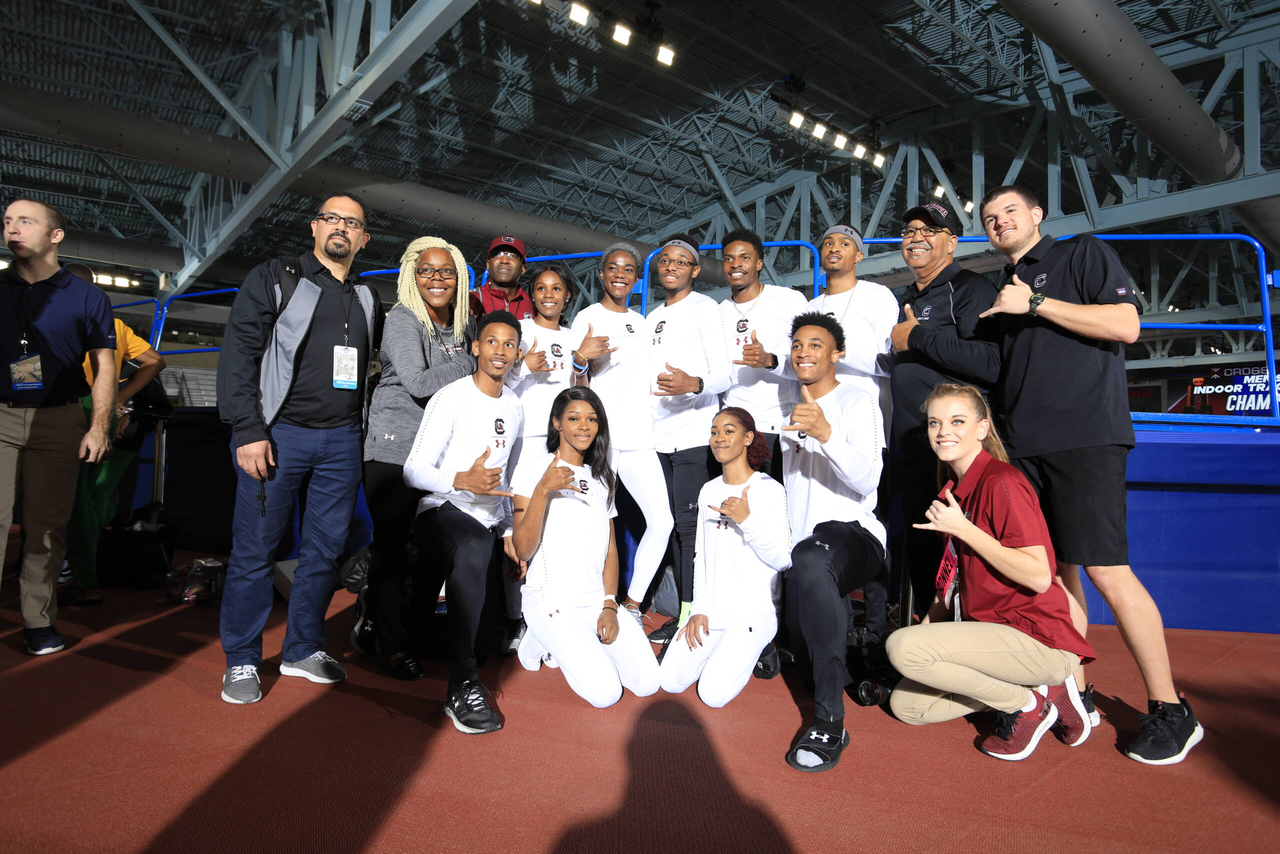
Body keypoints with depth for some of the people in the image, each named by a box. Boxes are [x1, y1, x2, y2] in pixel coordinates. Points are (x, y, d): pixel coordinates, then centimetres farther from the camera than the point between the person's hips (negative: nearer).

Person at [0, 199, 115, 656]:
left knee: (47, 526, 4)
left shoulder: (85, 296, 6)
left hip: (59, 421, -1)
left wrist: (99, 426, -4)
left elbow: (103, 366, 4)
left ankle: (38, 620, 13)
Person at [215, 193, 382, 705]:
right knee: (255, 547, 1)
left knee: (325, 549, 8)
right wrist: (248, 429, -14)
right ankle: (241, 661, 15)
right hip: (279, 432, -4)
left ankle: (304, 650, 23)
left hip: (342, 440, 4)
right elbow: (239, 351, -5)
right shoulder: (276, 278, 3)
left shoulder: (367, 300, 17)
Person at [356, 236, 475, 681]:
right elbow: (418, 382, -18)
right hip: (395, 447, -6)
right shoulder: (402, 319, -7)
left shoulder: (465, 326, 12)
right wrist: (473, 361, -12)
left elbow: (471, 383, 20)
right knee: (392, 544, -1)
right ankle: (388, 644, 13)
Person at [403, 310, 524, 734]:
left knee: (481, 627, 0)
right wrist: (462, 480, -33)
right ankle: (462, 686, -31)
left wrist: (509, 530, 15)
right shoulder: (451, 398, -9)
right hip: (444, 513, -6)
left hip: (489, 524, 7)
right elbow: (413, 470, -14)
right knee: (474, 549, -41)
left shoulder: (514, 407, 12)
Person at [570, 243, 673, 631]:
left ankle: (632, 604, 13)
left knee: (661, 521, -1)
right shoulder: (587, 318, 0)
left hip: (638, 437, 6)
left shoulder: (640, 322, 18)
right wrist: (581, 357, -23)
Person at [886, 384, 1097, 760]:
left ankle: (1029, 703, -4)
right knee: (904, 704, 7)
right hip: (991, 631, 9)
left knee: (901, 647, -24)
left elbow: (1038, 577, -24)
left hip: (1039, 640, -9)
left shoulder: (1001, 482, -17)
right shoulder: (955, 488, 11)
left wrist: (962, 529, -22)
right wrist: (930, 625, 8)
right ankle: (1043, 688, 10)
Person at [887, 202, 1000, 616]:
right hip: (910, 451, 8)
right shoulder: (908, 300, 20)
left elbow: (991, 362, -23)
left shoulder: (970, 289, -6)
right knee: (918, 555, 14)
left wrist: (918, 337, -15)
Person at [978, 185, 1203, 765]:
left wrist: (1037, 303, -8)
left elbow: (1126, 326, -8)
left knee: (1106, 571, -10)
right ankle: (1075, 695, 17)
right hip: (1022, 446, 6)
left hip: (1083, 437, -6)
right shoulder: (1002, 292, 24)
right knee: (1054, 570, 7)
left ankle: (1170, 711, 4)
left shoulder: (1085, 254, 6)